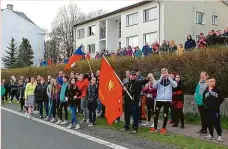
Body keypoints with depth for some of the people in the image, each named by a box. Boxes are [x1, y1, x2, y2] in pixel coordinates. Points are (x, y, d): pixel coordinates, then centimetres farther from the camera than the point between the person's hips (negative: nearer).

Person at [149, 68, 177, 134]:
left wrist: (169, 77, -21)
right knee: (156, 113, 4)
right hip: (159, 99, 1)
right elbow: (154, 86, -14)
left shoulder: (170, 80, 4)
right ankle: (155, 127, 18)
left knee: (165, 114, 6)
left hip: (167, 100, -1)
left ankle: (164, 128, 17)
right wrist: (161, 78, -22)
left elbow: (175, 85, -16)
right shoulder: (159, 80, 4)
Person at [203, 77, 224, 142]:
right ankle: (211, 135, 22)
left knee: (216, 123, -7)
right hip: (208, 109, 4)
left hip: (215, 109, -4)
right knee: (209, 122, 10)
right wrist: (205, 104, 0)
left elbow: (221, 99, -3)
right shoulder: (206, 90, 11)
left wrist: (217, 104, -13)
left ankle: (219, 136, 1)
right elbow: (203, 99, 15)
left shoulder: (218, 90, 0)